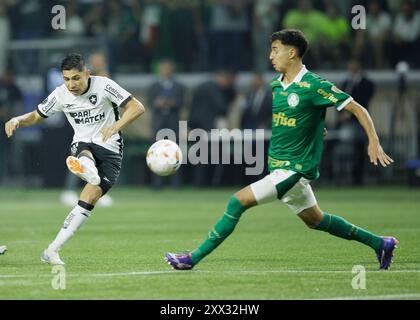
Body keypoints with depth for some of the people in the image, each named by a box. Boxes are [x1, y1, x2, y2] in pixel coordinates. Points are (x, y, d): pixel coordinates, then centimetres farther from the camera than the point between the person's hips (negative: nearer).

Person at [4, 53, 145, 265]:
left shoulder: (103, 86, -13)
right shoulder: (61, 95, -3)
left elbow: (137, 108, -14)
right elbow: (36, 116, 11)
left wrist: (116, 126, -30)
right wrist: (17, 121, -11)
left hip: (110, 149, -3)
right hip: (82, 145, 3)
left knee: (90, 197, -20)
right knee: (85, 155, -37)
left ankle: (53, 250, -19)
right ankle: (87, 169, -75)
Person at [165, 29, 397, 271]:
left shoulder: (314, 85, -15)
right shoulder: (276, 85, 8)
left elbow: (357, 109, -13)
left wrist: (374, 142, -19)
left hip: (295, 169, -9)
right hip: (277, 166, 9)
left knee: (238, 201, -15)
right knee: (314, 219, 18)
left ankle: (193, 258, -10)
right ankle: (380, 244, 30)